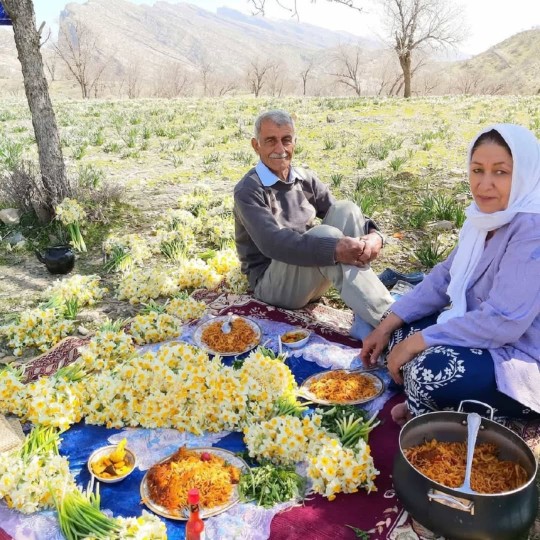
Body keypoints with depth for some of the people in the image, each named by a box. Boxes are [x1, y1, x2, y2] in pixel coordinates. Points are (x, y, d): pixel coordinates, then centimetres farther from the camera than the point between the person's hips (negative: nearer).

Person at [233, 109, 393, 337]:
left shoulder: (305, 179, 7)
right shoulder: (248, 190, -12)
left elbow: (345, 218, -1)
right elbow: (272, 243, -28)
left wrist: (373, 234, -24)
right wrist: (334, 249, -38)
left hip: (313, 278, 6)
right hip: (272, 283, -6)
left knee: (345, 209, -17)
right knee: (324, 234, -31)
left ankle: (367, 317, -24)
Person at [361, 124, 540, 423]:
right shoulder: (488, 213, 2)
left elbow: (502, 323, -31)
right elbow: (445, 276, 7)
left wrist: (418, 342, -22)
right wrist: (388, 324, 1)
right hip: (489, 335, 9)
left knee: (431, 370, -30)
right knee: (402, 330, 4)